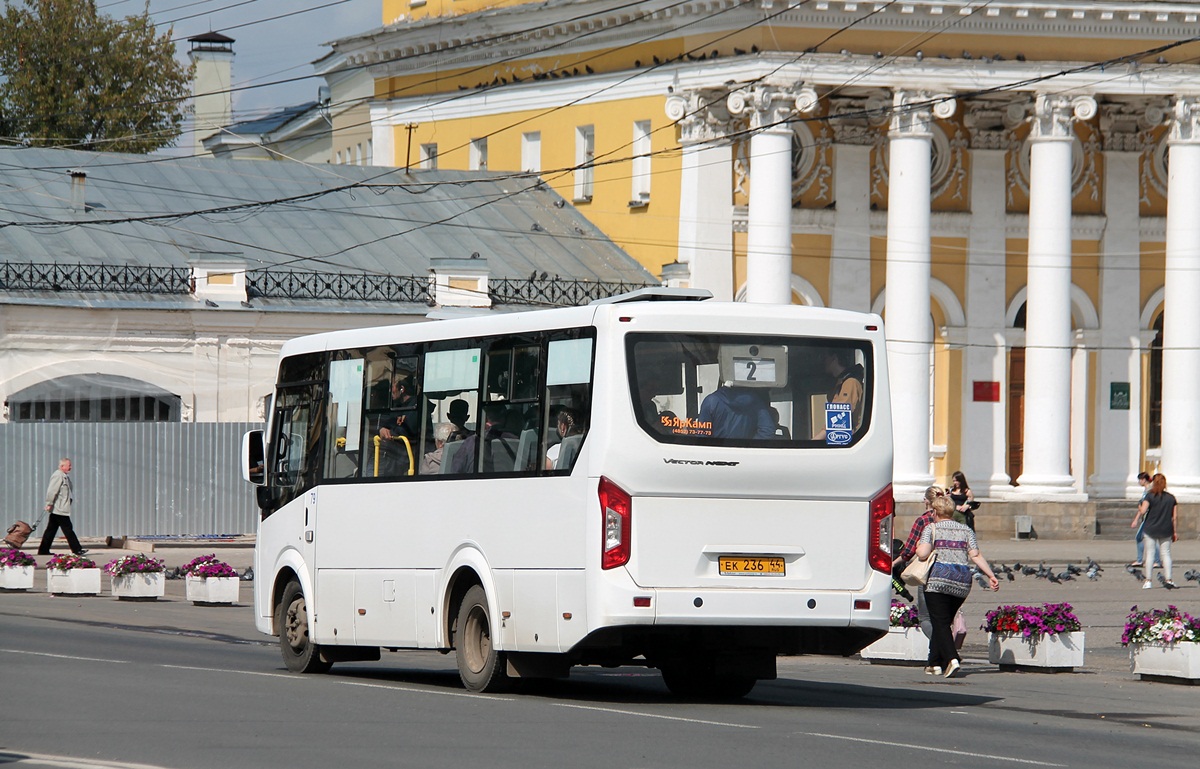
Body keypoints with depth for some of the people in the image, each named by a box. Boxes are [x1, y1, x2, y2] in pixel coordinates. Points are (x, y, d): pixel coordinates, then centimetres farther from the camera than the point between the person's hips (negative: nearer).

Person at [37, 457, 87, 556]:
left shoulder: (65, 476, 18)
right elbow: (51, 491, -19)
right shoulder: (57, 476, -14)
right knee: (68, 529, -7)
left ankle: (43, 550, 13)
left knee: (51, 529, 11)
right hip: (59, 509, -10)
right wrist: (49, 504, -20)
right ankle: (76, 549, -6)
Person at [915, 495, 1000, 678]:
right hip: (962, 582, 5)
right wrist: (991, 575, 1)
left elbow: (923, 554, -10)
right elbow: (976, 556, 3)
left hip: (938, 580, -5)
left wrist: (918, 547, 12)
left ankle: (952, 659, -26)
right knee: (945, 622, 17)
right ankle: (935, 663, 18)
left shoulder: (931, 529, 3)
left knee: (940, 623, -6)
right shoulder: (966, 531, 14)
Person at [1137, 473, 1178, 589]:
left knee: (1150, 554, 2)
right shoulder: (1171, 498, 3)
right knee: (1166, 554, 8)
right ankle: (1168, 579, 1)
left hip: (1151, 529, -2)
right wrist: (1175, 532, 8)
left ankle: (1148, 581, 0)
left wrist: (1139, 507, 5)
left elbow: (1143, 511, -18)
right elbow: (1175, 516, 2)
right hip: (1166, 531, 2)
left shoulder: (1150, 496, -7)